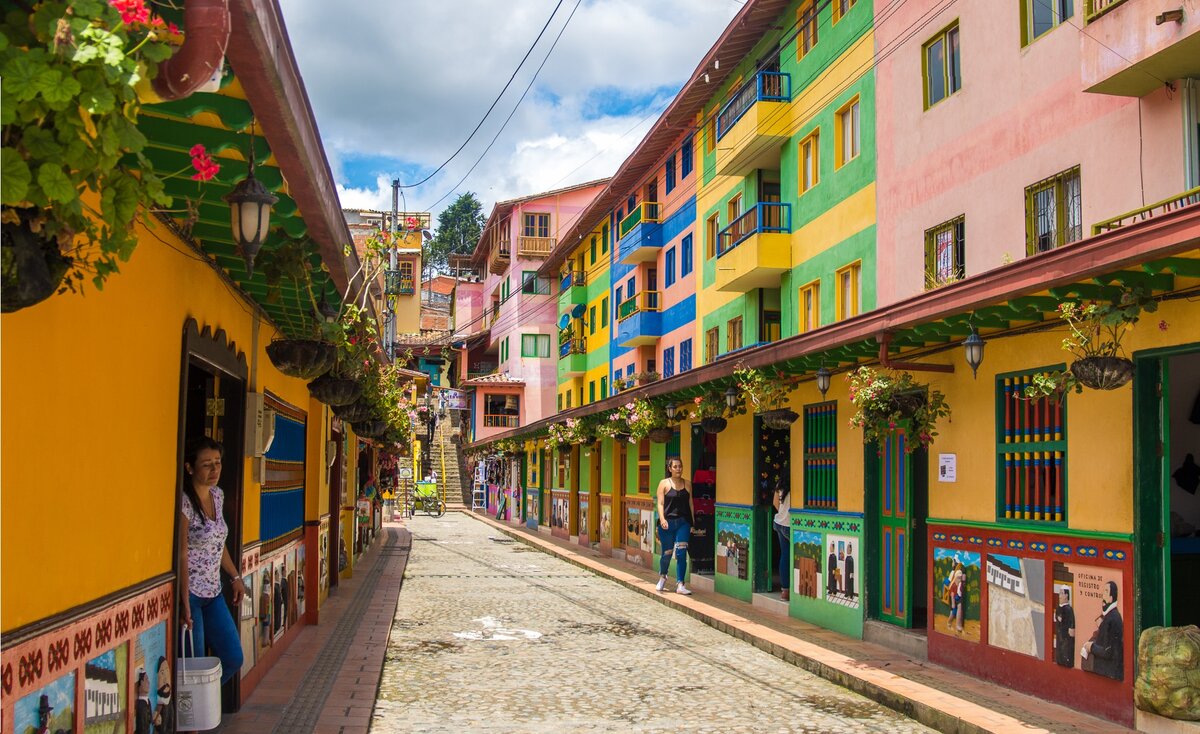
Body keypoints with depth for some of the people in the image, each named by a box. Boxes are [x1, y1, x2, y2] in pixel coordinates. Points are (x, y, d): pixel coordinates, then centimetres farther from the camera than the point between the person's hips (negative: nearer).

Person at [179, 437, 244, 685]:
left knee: (233, 659, 9)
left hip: (212, 593, 8)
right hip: (189, 592, -8)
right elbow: (181, 554, -21)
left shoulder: (217, 495, 9)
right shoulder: (184, 501, -16)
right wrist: (185, 602, -26)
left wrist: (235, 577, 18)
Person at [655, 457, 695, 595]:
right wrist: (662, 519, -19)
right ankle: (662, 576, 36)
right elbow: (660, 503, -4)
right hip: (667, 522, -2)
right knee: (667, 553, 7)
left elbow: (690, 504, 12)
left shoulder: (687, 484, 9)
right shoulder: (664, 484, 2)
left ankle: (680, 585, -7)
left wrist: (692, 523, 9)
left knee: (681, 552, -10)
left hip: (683, 523, 2)